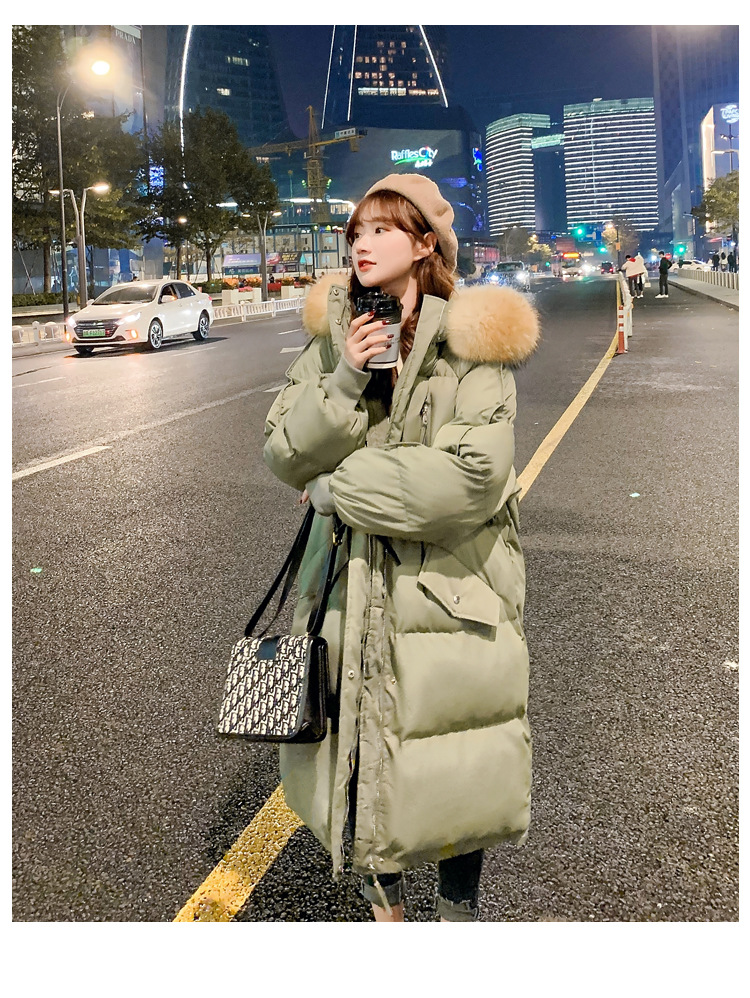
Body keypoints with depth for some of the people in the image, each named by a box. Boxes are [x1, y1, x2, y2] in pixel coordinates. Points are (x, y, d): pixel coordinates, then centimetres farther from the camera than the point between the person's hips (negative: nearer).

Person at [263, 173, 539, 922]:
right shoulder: (334, 336, 2)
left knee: (451, 744, 10)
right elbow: (283, 455, -3)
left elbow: (474, 474, -23)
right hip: (351, 579, 4)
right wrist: (343, 382, -19)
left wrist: (340, 488, -15)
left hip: (448, 583, -4)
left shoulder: (470, 341, -12)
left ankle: (460, 900, 37)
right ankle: (381, 887, 42)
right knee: (355, 743, 15)